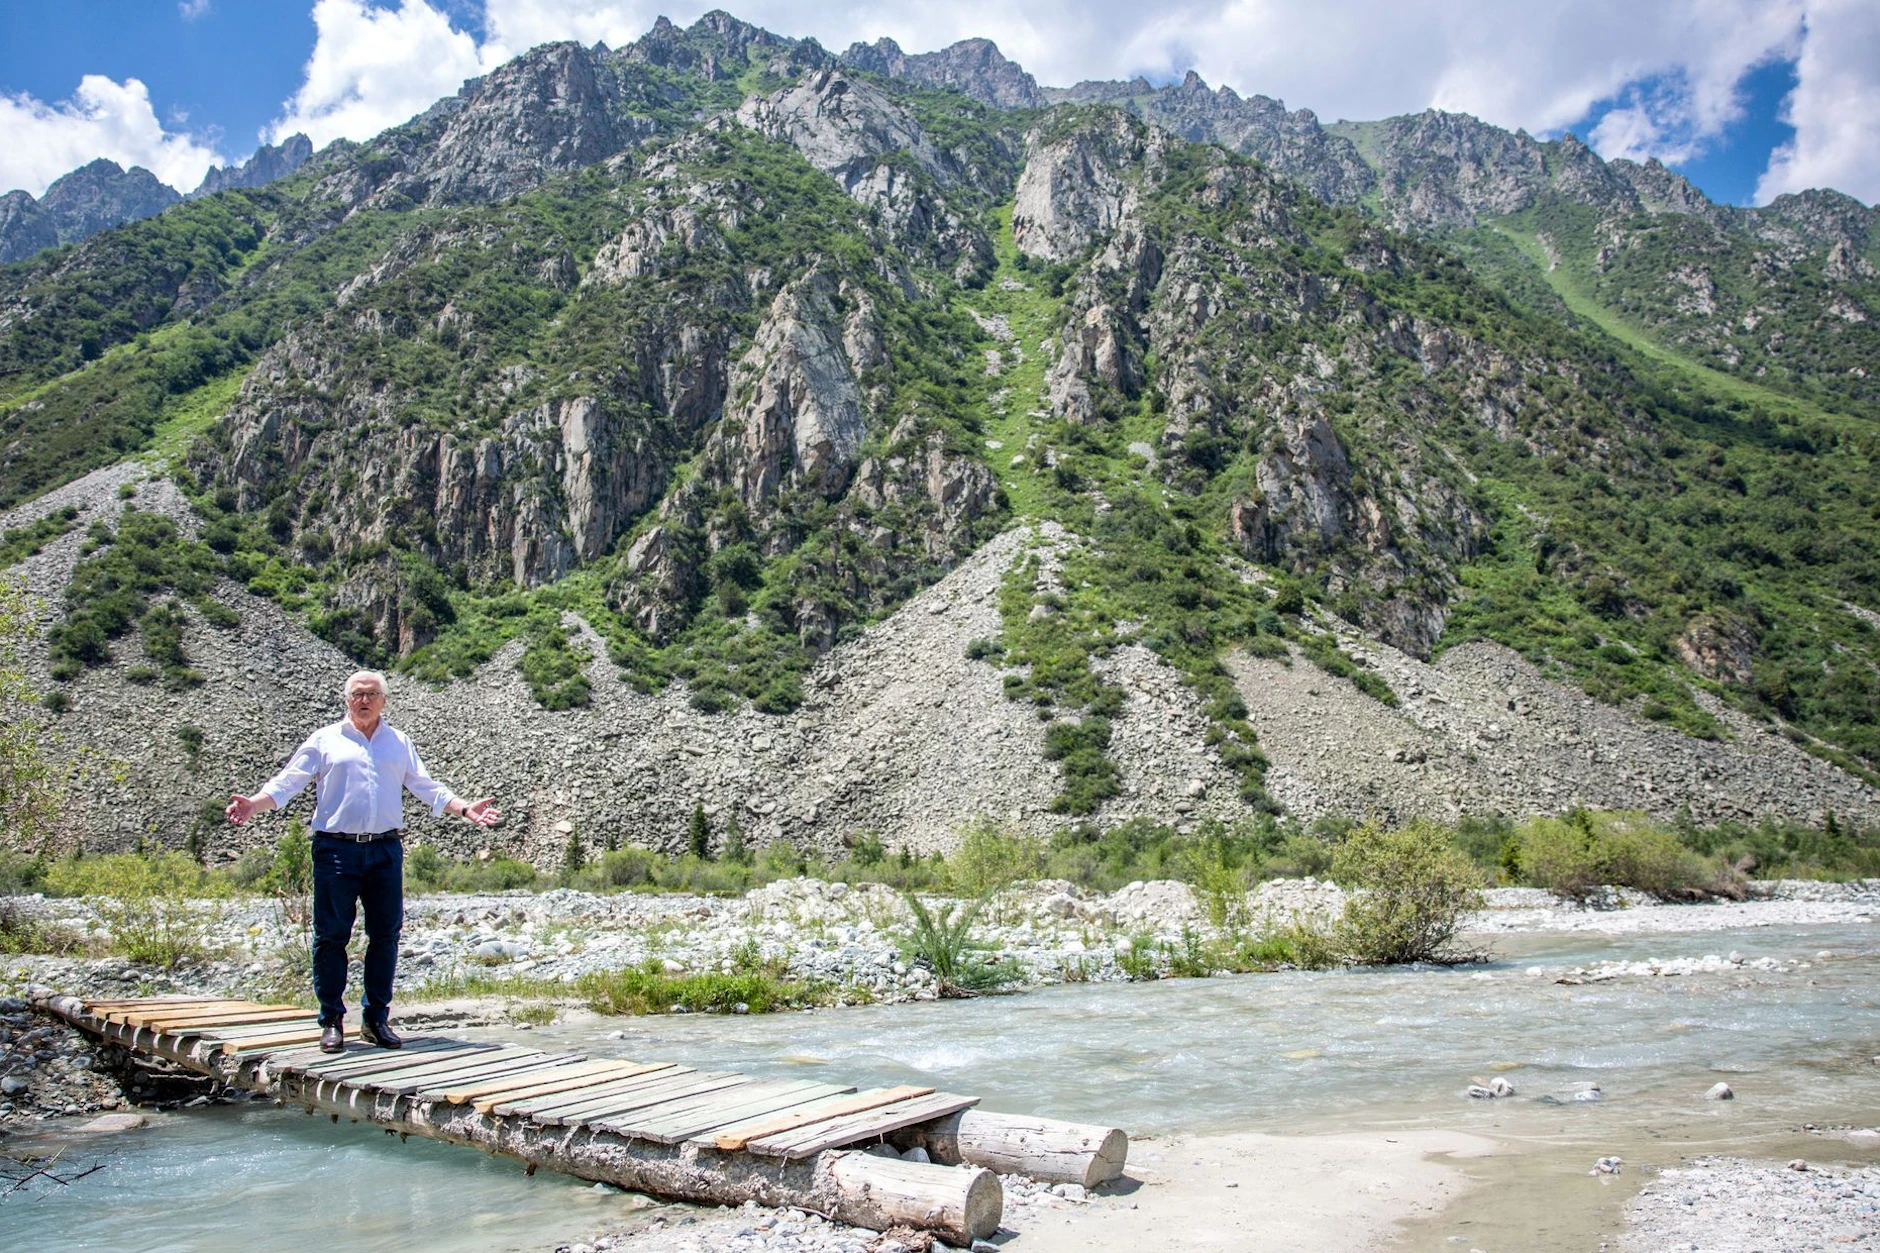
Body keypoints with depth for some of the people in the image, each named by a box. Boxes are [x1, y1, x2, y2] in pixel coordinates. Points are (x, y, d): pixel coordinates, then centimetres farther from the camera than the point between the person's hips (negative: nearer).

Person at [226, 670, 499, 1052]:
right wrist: (252, 805, -14)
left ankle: (376, 1019, 15)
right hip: (336, 849, -2)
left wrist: (466, 808, 4)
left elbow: (428, 788, 16)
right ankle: (332, 1020, 12)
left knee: (386, 933, 4)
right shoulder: (325, 740, 8)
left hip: (386, 850, 2)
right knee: (331, 934, 0)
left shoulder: (400, 742, 15)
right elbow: (286, 783, 3)